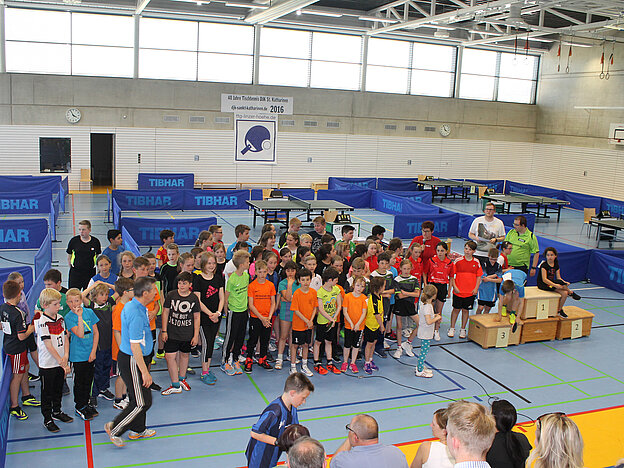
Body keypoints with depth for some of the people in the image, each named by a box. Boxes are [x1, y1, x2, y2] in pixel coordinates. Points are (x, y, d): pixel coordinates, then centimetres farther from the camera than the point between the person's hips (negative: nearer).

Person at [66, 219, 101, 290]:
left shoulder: (95, 241, 0)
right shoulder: (74, 240, -1)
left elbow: (98, 257, 12)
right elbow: (69, 257, 9)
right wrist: (72, 268, 6)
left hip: (90, 273, 0)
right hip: (75, 273, 0)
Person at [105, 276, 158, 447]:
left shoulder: (131, 306, 5)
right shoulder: (136, 314, -26)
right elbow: (135, 346, -26)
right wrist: (145, 372, -22)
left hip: (130, 358, 10)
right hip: (132, 362, -10)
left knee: (138, 398, 21)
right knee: (142, 403, -1)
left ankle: (138, 430, 35)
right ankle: (115, 429, 12)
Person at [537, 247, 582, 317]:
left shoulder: (556, 265, 8)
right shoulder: (544, 265, -14)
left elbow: (558, 278, 5)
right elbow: (544, 279, -22)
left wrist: (565, 282, -17)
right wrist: (555, 285, -33)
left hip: (552, 283, 7)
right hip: (543, 285, -7)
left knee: (564, 293, -17)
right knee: (561, 284, -29)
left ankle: (559, 310, -4)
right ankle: (571, 293, -2)